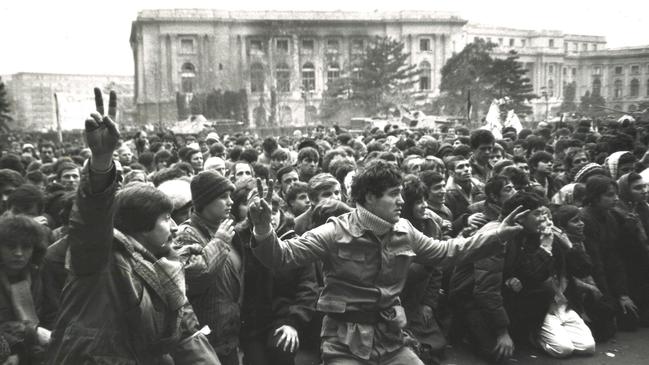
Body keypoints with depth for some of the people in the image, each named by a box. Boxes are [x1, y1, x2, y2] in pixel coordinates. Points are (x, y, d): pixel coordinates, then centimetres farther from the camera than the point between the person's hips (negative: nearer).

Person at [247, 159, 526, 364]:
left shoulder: (404, 232, 2)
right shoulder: (335, 233, -14)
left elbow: (446, 252, 13)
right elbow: (283, 256, -18)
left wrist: (497, 235, 9)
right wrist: (263, 230, -38)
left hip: (391, 341, 5)